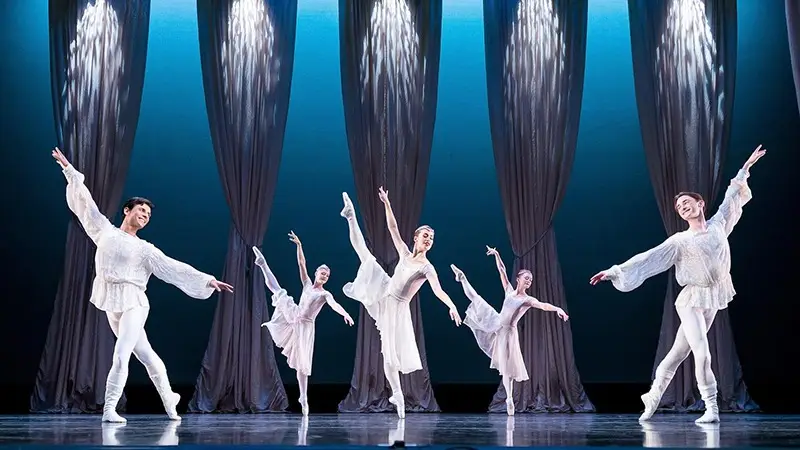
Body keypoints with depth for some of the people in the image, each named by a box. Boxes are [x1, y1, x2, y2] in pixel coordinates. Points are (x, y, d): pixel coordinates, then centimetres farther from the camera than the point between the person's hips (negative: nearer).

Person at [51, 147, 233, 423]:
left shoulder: (145, 249, 5)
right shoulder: (105, 231, 10)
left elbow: (175, 267, 2)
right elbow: (86, 202, 15)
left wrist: (207, 280, -5)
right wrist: (69, 169, 18)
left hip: (133, 303, -2)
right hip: (111, 304, 2)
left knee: (121, 355, -17)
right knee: (145, 354, 11)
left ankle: (109, 409, -16)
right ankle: (168, 399, 23)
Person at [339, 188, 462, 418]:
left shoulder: (428, 268, -14)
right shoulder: (405, 253, 2)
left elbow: (438, 290, -28)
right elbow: (393, 228, 1)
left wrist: (452, 307, -46)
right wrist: (386, 203, -6)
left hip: (397, 307, -4)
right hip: (384, 293, 4)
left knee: (391, 351, -4)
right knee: (365, 255, 0)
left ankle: (397, 393, 9)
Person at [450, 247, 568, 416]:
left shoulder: (528, 300, -14)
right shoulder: (509, 290, -2)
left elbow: (544, 305, -33)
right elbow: (502, 271, 0)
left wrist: (557, 308, -51)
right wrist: (496, 255, -5)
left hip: (507, 331, -5)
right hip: (495, 323, 5)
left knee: (507, 366, -2)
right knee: (475, 299, 17)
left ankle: (509, 398, 9)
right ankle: (462, 278, 48)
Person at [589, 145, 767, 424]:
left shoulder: (718, 225, 7)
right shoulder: (679, 241, -4)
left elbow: (731, 197, 22)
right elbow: (647, 258, -8)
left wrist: (745, 168, 30)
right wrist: (614, 271, -15)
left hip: (712, 301, 4)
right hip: (692, 300, -4)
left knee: (679, 352, 8)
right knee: (702, 353, -16)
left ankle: (653, 397, 20)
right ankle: (711, 409, -9)